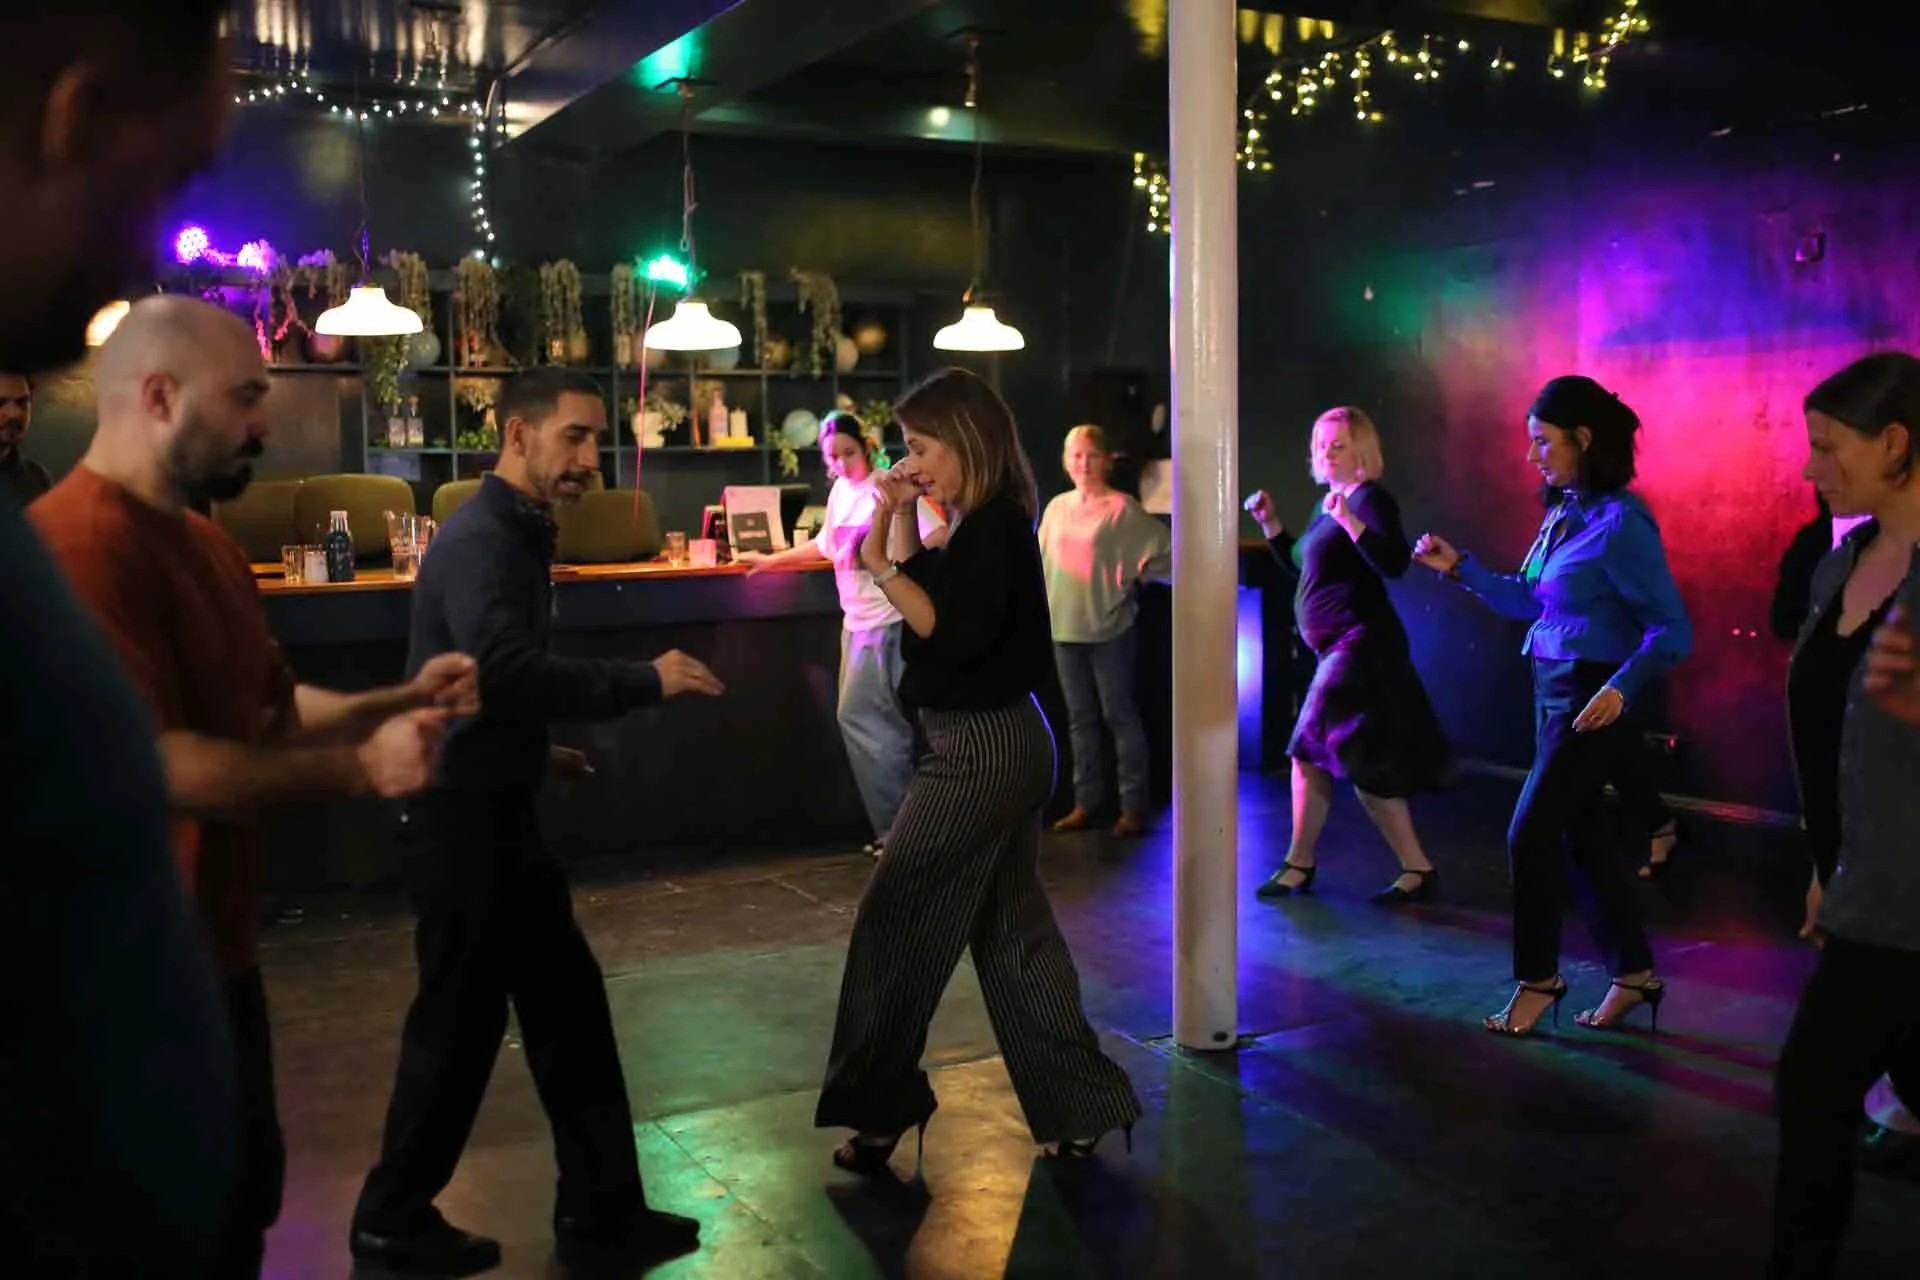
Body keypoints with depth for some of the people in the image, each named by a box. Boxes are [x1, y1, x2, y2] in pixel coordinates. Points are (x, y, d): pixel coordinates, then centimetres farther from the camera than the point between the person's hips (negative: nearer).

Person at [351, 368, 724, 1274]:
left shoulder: (514, 534, 13)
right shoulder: (481, 541, -19)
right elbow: (506, 673, -36)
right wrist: (644, 681, -32)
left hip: (493, 809, 10)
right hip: (460, 818, -10)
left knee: (567, 1005, 11)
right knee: (459, 1024, 3)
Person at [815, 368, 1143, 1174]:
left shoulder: (994, 527, -16)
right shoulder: (987, 527, 12)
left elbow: (952, 633, -23)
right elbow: (927, 595, 19)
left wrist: (882, 565, -22)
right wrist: (888, 517, 10)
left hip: (980, 751, -10)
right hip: (998, 745, 10)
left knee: (896, 927, 0)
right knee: (1012, 931, 14)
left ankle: (879, 1109, 12)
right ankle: (1078, 1108, 21)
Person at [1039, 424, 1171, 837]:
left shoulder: (1123, 509, -8)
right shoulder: (1057, 507, 9)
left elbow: (1164, 551, -13)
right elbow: (1042, 562, 14)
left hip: (1109, 629, -5)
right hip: (1064, 628, 5)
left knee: (1119, 716, 0)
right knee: (1080, 719, 12)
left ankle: (1133, 805, 6)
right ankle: (1086, 801, 20)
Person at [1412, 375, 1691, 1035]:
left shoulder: (1620, 523, -18)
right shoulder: (1566, 513, 6)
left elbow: (1672, 629, -18)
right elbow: (1528, 601, 15)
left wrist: (1622, 687, -31)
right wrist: (1460, 567, 8)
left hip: (1592, 700, -9)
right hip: (1554, 692, 9)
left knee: (1530, 835, -4)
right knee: (1577, 833, 14)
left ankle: (1538, 979, 13)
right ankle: (1634, 973, 27)